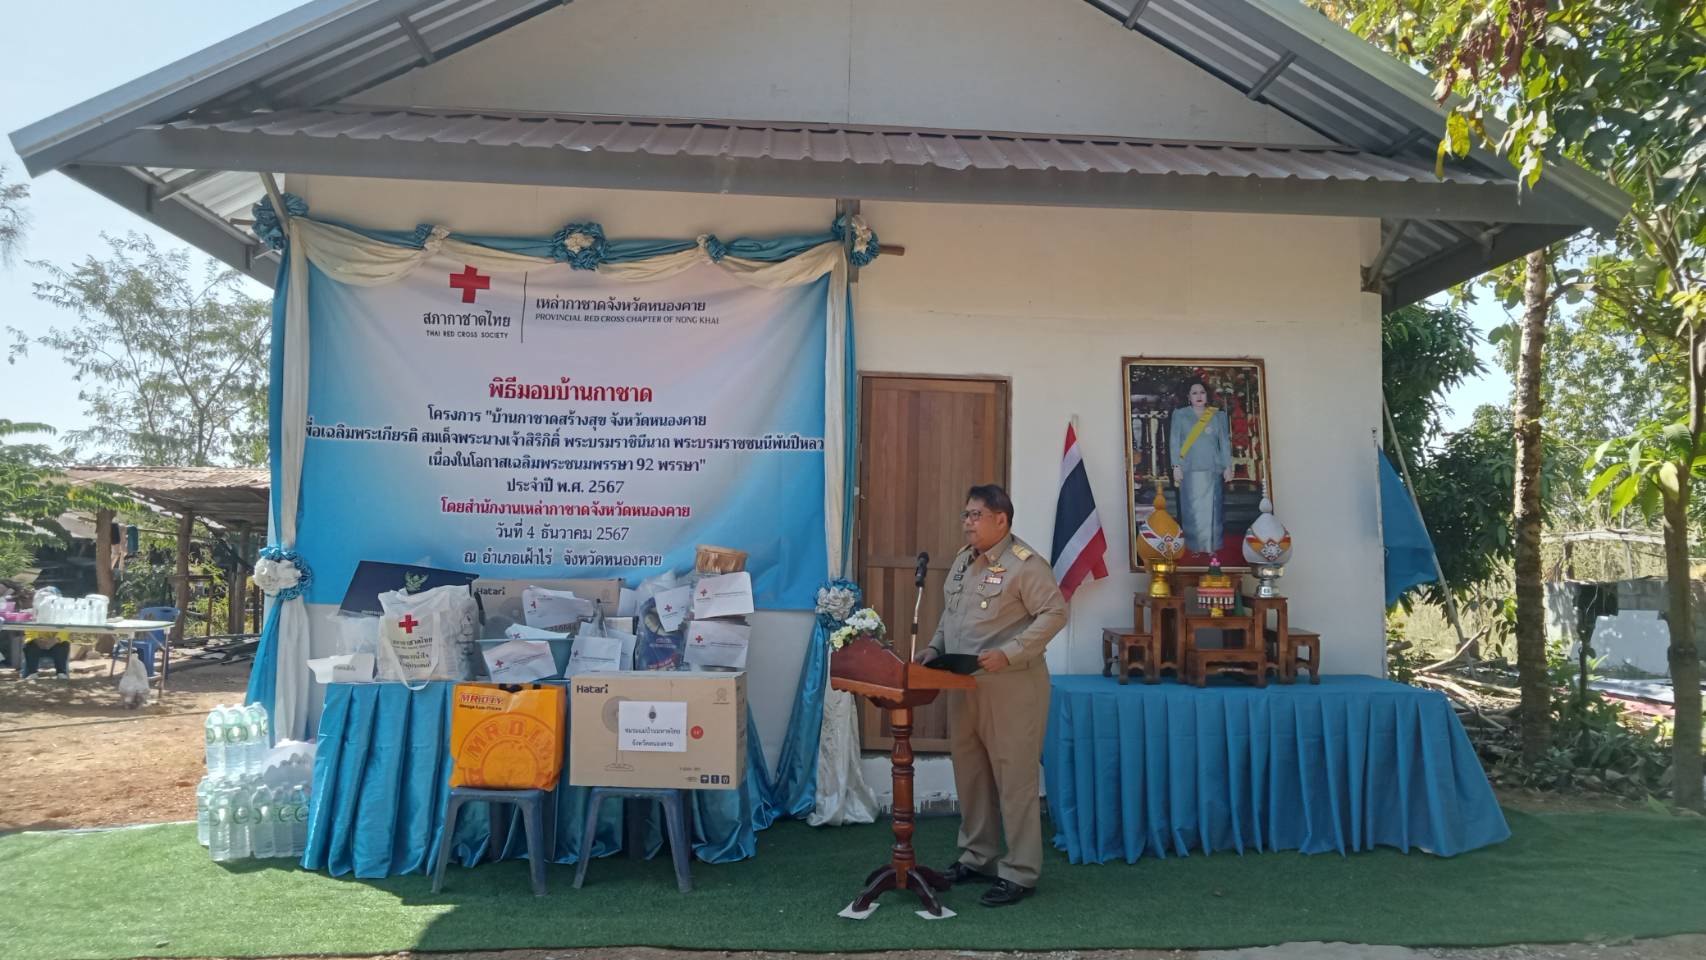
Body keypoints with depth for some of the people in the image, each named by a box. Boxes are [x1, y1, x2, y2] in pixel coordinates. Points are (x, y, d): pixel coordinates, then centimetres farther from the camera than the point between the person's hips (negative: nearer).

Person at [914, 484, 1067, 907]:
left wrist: (1008, 654, -24)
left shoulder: (1025, 564, -13)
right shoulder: (963, 559, 13)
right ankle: (977, 858, 29)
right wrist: (935, 648, 7)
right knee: (970, 775, 15)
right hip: (964, 687, 8)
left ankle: (1020, 873, 9)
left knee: (1015, 780, -1)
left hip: (1011, 689, -8)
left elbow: (1055, 613, -17)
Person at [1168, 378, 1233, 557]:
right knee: (1192, 509, -3)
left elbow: (1225, 443, 8)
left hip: (1212, 469, 1)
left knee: (1212, 509, 1)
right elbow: (1174, 442, 3)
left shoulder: (1218, 416, 10)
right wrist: (1176, 466, -6)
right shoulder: (1179, 415, 7)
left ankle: (1213, 545, 8)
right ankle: (1194, 546, 3)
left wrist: (1228, 466, 1)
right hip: (1190, 470, -1)